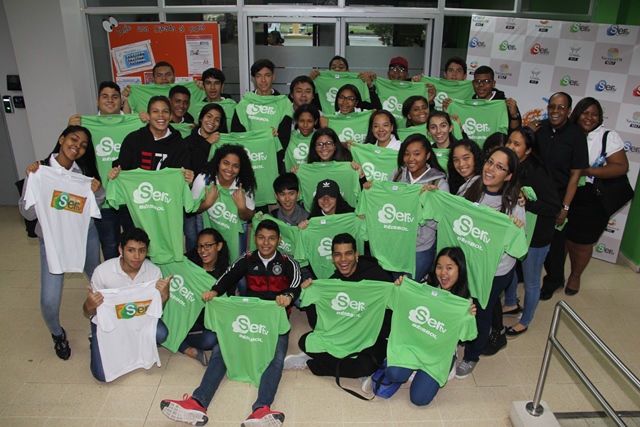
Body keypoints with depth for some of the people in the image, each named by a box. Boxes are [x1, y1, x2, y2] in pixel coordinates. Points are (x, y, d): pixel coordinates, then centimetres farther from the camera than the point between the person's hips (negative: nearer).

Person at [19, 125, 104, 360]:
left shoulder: (84, 171, -4)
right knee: (49, 300, -8)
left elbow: (96, 204, 4)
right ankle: (57, 334, 26)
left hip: (86, 236, 3)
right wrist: (32, 180, -28)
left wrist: (98, 190, -17)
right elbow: (28, 213, -17)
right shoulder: (40, 170, -13)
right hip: (52, 240, -3)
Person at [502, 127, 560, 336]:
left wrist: (526, 202, -38)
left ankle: (524, 322, 35)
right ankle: (511, 305, 51)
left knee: (530, 282, 12)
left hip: (535, 236, -6)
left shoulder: (536, 172, -26)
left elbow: (554, 206, -27)